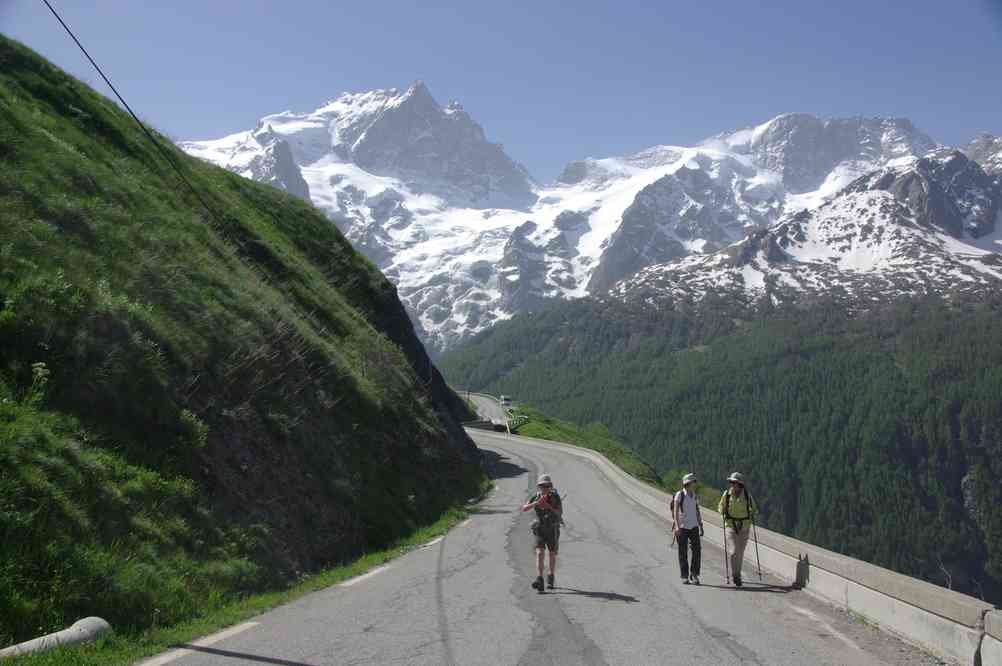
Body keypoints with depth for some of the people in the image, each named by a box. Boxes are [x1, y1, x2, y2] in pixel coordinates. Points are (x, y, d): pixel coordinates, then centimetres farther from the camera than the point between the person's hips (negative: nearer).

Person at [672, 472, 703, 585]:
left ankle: (694, 574, 10)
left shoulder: (694, 496, 8)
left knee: (697, 550, -4)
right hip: (682, 527, -4)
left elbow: (698, 512, 14)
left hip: (694, 527, 4)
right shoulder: (679, 495, -8)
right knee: (683, 553, 2)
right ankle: (685, 577, 10)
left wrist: (701, 527, 10)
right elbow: (675, 511, -14)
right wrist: (677, 526, -24)